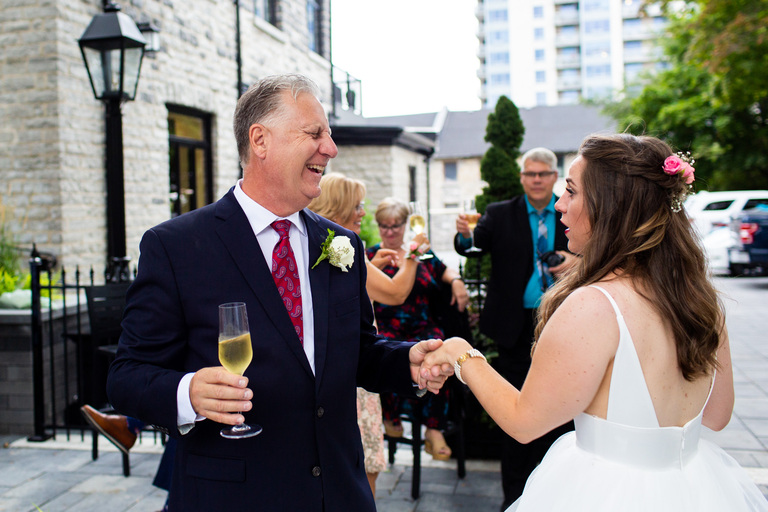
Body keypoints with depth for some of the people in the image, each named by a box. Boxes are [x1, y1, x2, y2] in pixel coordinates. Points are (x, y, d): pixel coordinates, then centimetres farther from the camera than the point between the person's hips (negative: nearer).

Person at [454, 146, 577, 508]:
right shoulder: (500, 214, 1)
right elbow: (475, 247, -12)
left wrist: (579, 261, -13)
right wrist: (465, 235, -34)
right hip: (516, 326, -1)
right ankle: (514, 494, 19)